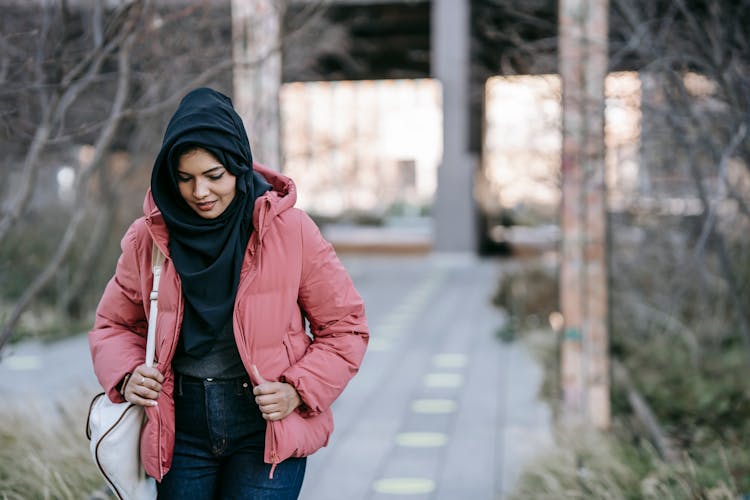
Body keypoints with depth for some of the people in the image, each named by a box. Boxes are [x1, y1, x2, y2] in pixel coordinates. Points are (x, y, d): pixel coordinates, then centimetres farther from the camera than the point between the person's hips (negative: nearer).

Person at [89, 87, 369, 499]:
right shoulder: (148, 238, 0)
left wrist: (298, 391, -11)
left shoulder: (290, 231, -7)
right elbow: (113, 325, 15)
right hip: (181, 432, 3)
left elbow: (345, 327, 1)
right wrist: (126, 377, -5)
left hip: (267, 432, -2)